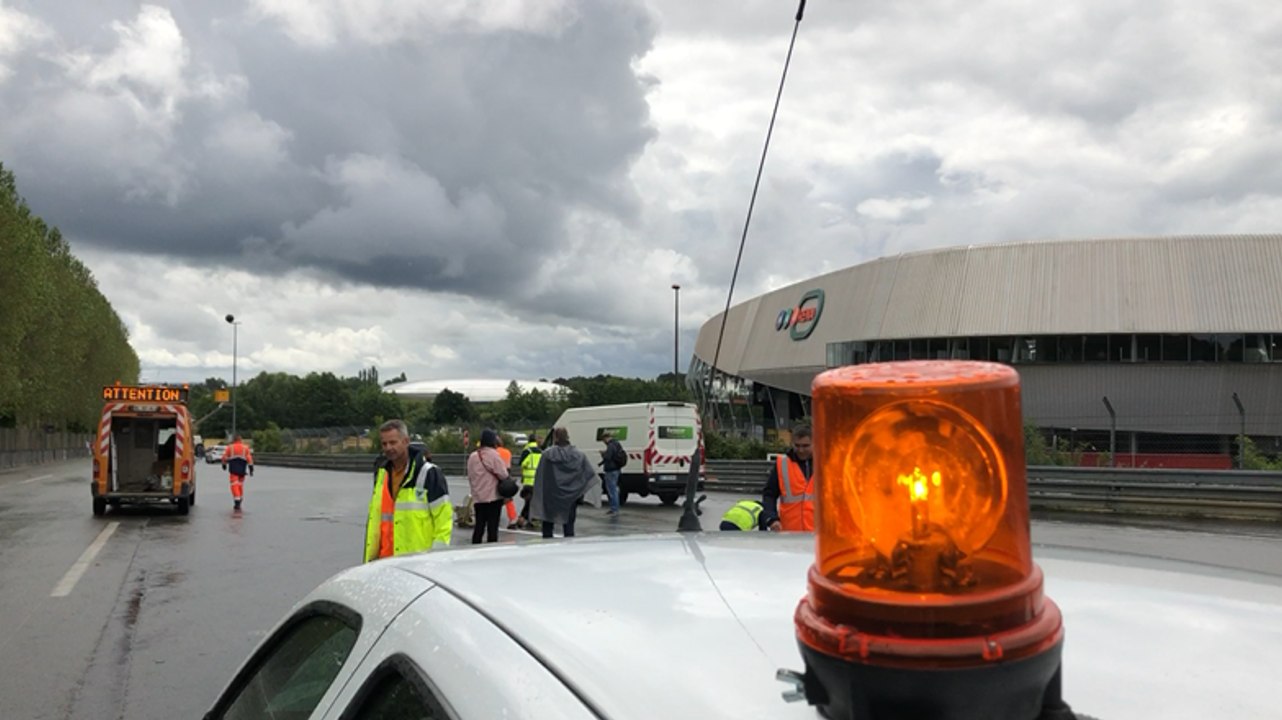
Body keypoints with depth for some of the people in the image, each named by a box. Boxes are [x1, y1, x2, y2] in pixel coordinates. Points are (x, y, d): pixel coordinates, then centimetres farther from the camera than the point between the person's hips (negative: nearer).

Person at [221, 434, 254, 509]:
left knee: (235, 484, -5)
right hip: (242, 469, 2)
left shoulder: (230, 447, 4)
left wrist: (224, 465, 24)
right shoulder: (245, 448, 7)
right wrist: (251, 469, 0)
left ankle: (237, 502, -17)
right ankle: (239, 501, 23)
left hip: (233, 469, -2)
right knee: (241, 485, 16)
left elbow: (225, 457, 6)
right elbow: (249, 458, 0)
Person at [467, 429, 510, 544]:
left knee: (479, 526, 12)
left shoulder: (472, 457, 7)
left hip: (478, 497, 5)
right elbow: (503, 474, -14)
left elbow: (470, 477, 10)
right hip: (493, 496, -5)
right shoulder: (493, 454, -12)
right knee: (492, 527, 1)